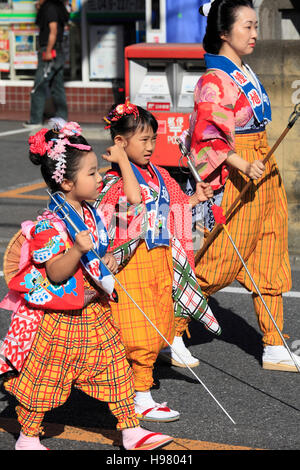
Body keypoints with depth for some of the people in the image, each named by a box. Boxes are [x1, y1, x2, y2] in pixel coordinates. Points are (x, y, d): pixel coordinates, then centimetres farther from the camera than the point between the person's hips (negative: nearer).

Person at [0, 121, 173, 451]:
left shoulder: (90, 215, 6)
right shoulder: (50, 225, -20)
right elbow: (55, 273, -24)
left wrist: (107, 262, 2)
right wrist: (78, 250, -36)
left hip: (95, 312, 8)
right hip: (59, 319, -7)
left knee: (115, 369, 8)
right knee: (43, 378, 6)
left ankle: (131, 431, 16)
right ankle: (28, 437, 21)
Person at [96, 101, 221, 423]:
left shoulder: (159, 176, 13)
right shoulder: (115, 179, -11)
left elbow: (173, 211, 21)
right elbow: (133, 196, -32)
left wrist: (194, 199, 8)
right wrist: (122, 161, -28)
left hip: (160, 260, 8)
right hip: (133, 261, -8)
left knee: (157, 332, 11)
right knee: (140, 334, -5)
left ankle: (133, 391, 22)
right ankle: (141, 400, 2)